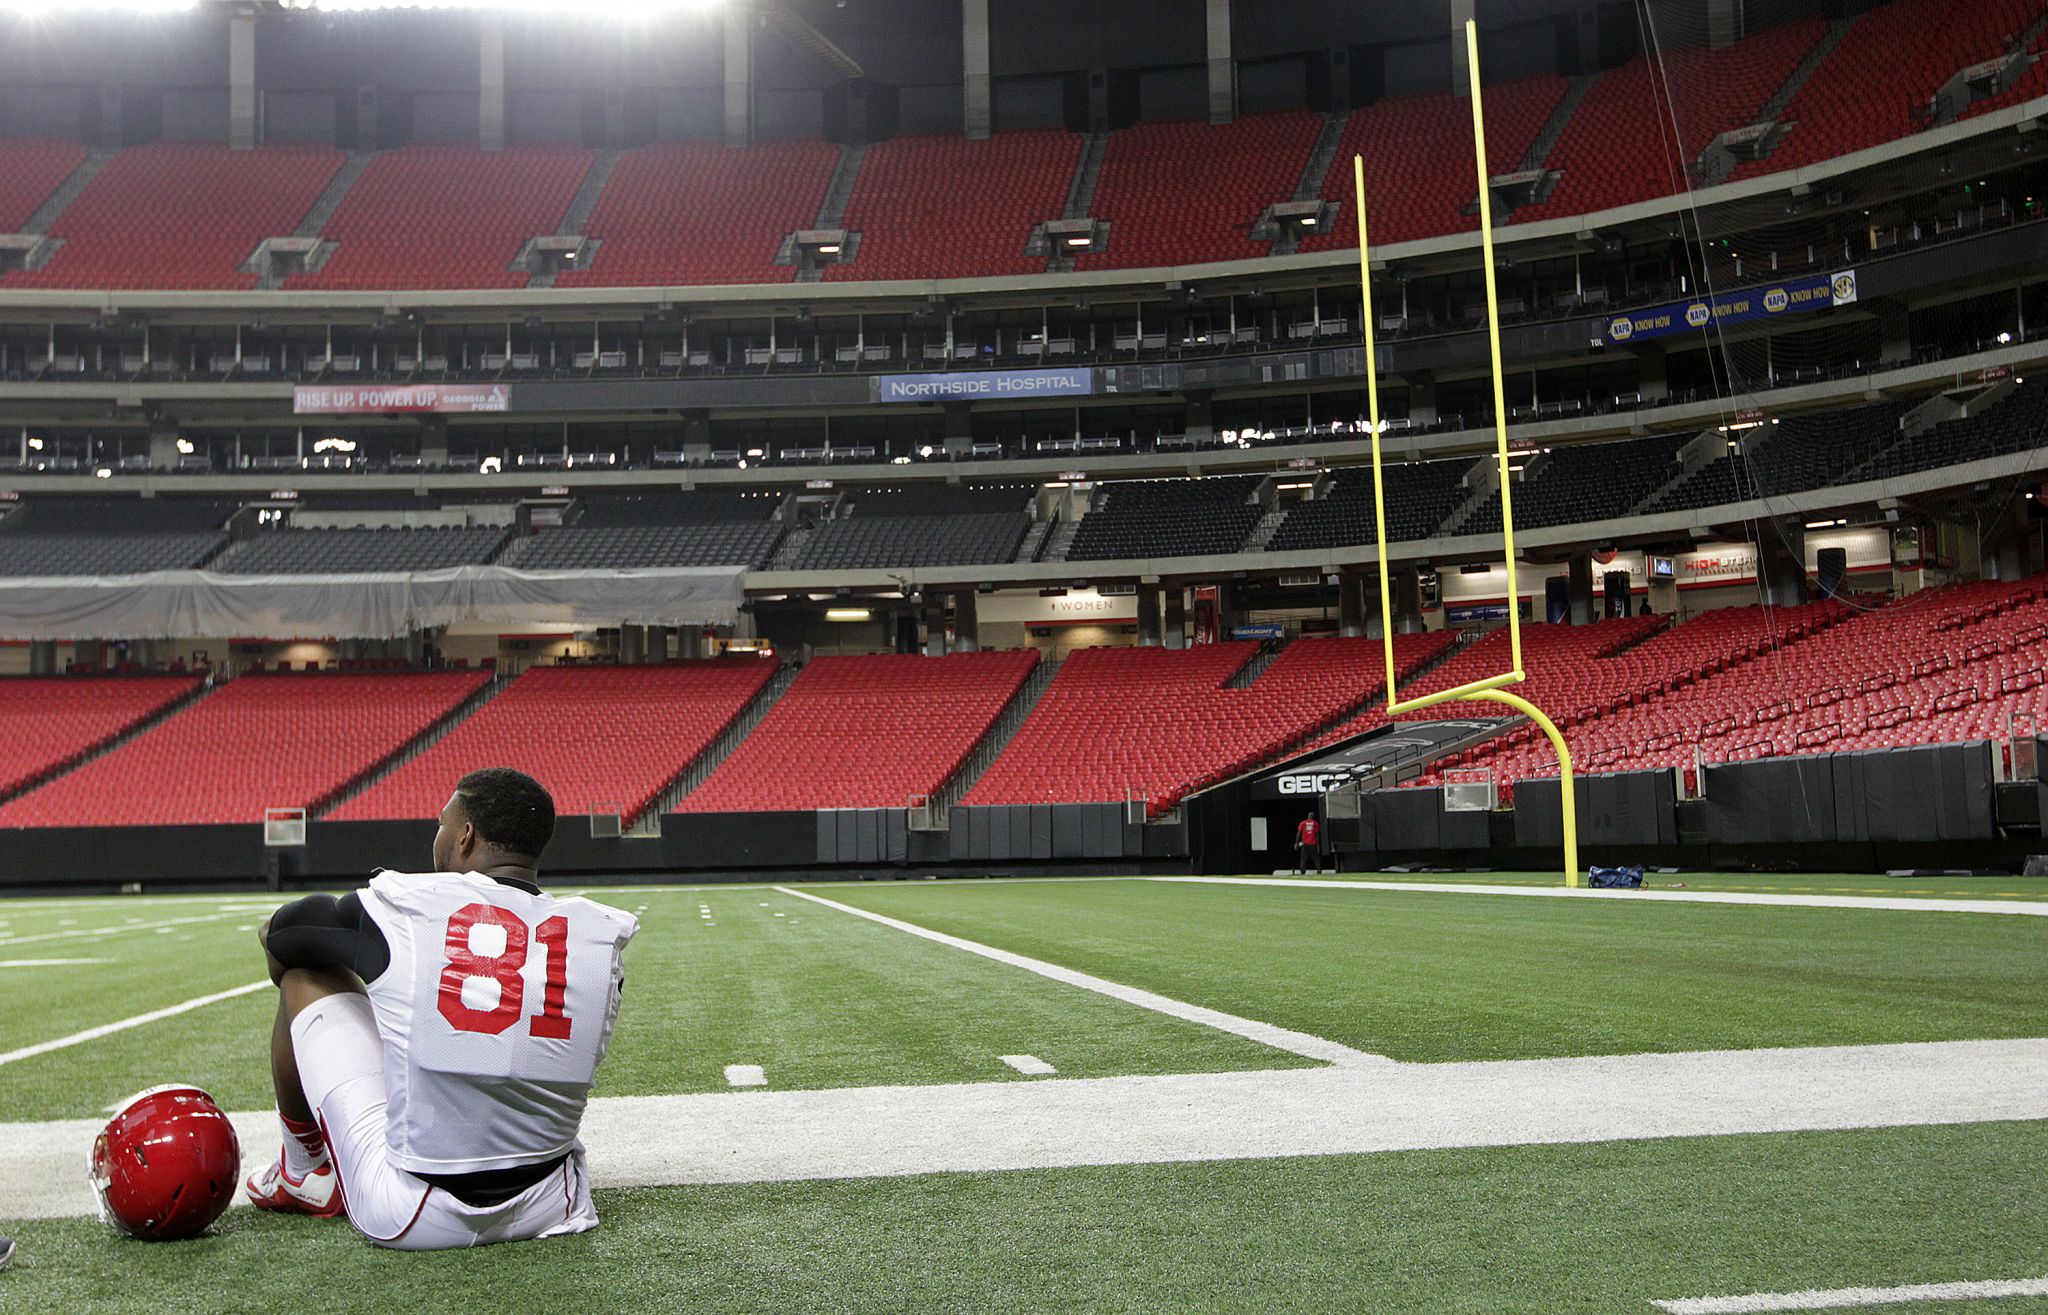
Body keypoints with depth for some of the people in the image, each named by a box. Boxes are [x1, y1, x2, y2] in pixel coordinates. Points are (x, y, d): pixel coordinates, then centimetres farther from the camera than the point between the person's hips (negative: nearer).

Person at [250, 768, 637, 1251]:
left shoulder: (402, 904, -10)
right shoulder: (600, 934, -2)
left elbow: (280, 936, 11)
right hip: (546, 1210, 3)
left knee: (307, 974, 15)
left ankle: (303, 1174, 36)